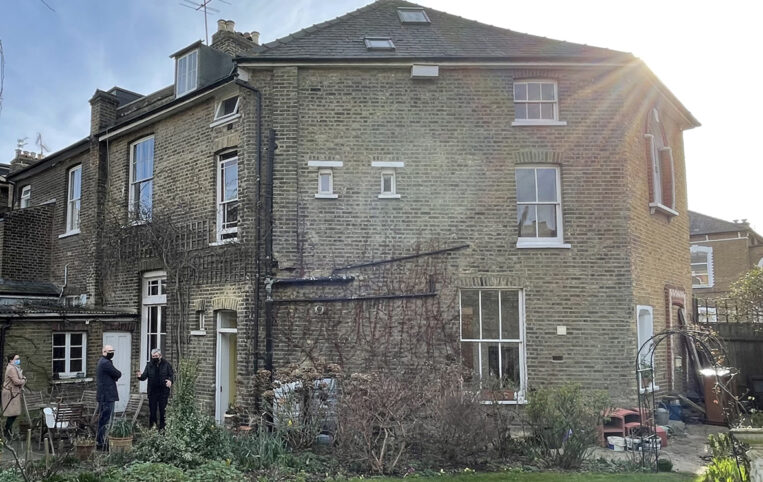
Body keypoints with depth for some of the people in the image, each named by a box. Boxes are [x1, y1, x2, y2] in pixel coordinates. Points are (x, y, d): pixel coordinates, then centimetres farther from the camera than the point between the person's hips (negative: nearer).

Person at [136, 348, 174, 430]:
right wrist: (140, 376, -22)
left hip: (163, 392, -2)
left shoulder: (166, 364, -1)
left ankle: (162, 427, 13)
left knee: (163, 410, 3)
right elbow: (145, 376, 1)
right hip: (152, 392, 2)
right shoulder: (149, 365, 5)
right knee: (152, 411, 6)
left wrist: (170, 380, -21)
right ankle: (152, 426, 17)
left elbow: (172, 375, 0)